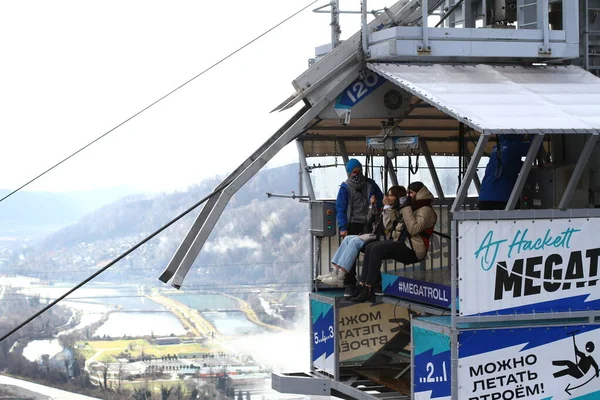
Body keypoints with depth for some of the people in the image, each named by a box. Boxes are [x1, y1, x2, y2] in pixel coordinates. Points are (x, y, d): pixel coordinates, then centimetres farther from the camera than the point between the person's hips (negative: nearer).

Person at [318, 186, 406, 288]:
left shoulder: (398, 212, -8)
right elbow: (370, 220, 25)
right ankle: (335, 271, -14)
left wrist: (387, 207, -14)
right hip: (375, 235, 10)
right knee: (348, 238, -5)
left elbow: (388, 226, -22)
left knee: (355, 241, -23)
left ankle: (340, 278, -27)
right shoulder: (388, 209, 21)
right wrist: (372, 205, 12)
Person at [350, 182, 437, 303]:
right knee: (369, 247, -6)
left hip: (412, 250, -10)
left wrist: (407, 208, -17)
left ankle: (368, 290, -28)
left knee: (377, 249, -26)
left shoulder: (426, 211, -7)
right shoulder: (415, 208, 25)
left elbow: (414, 229, -22)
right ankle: (363, 285, -16)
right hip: (403, 244, 10)